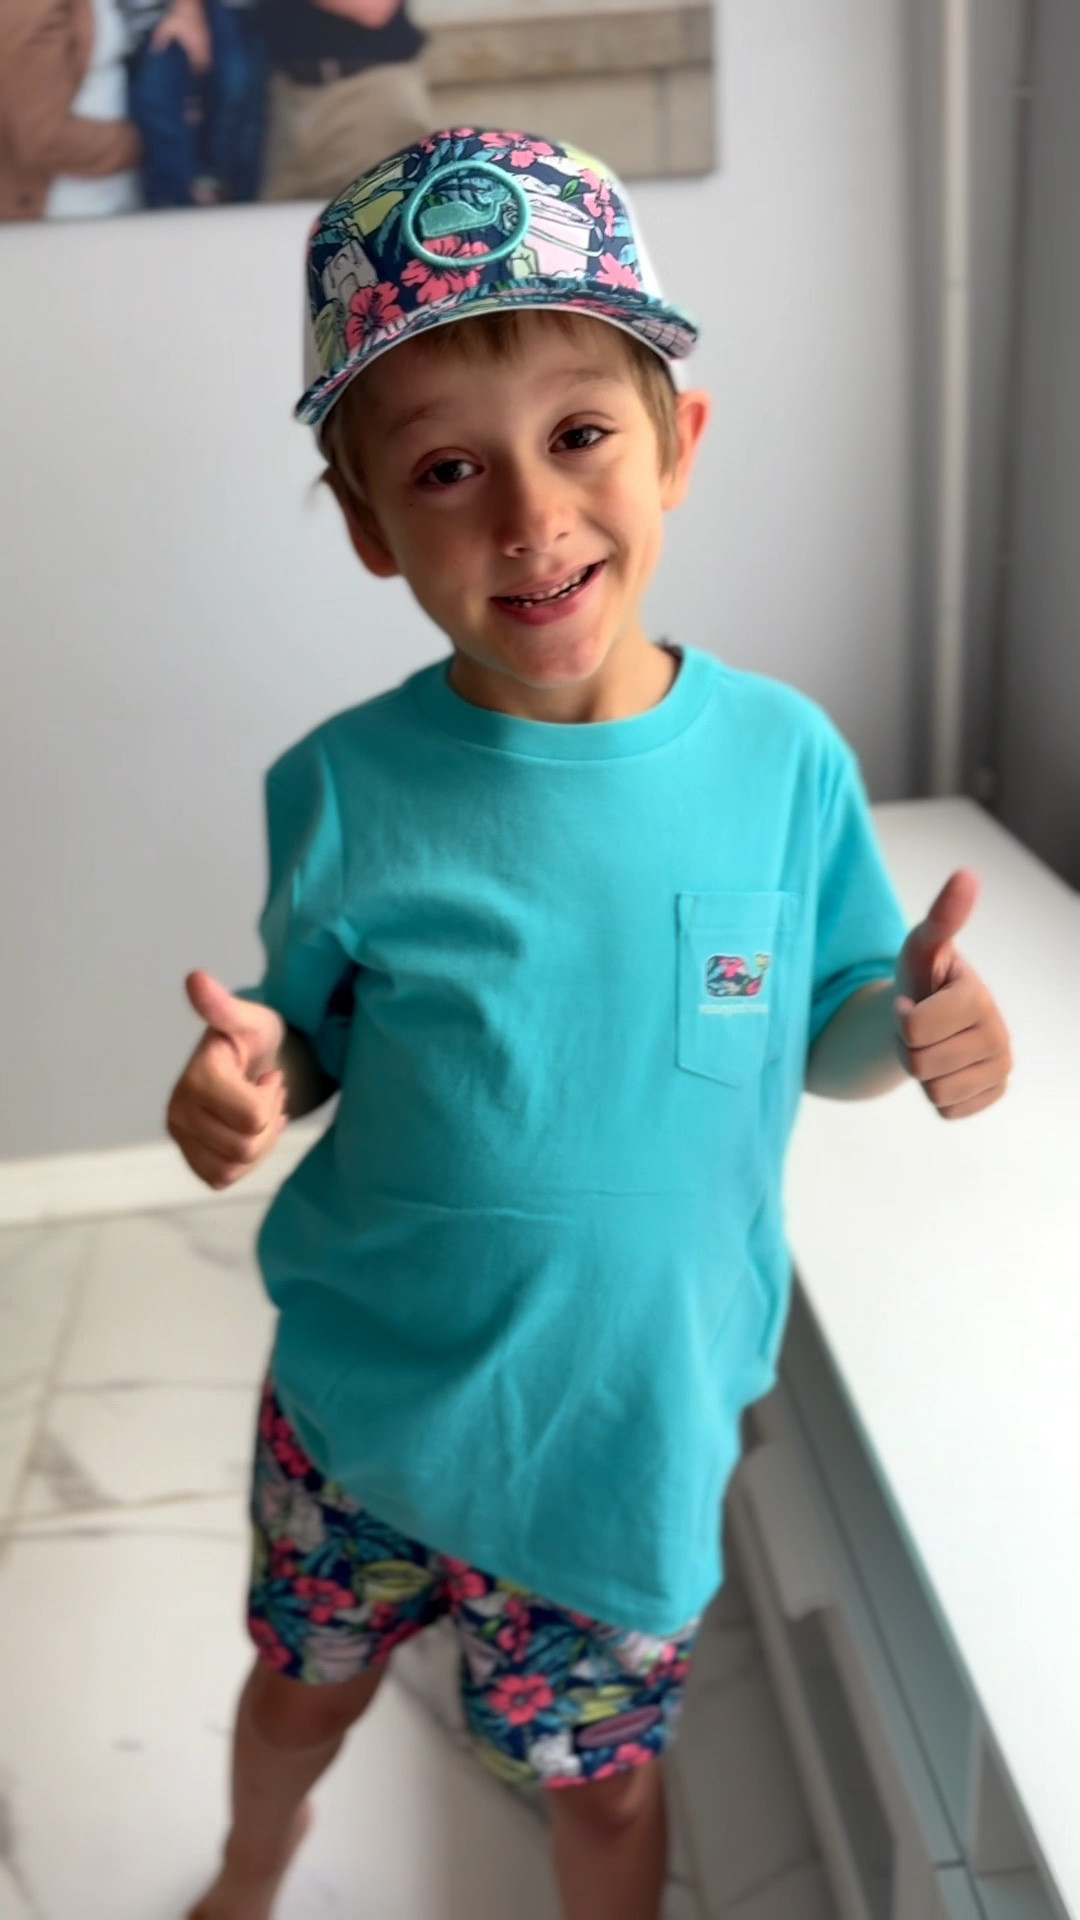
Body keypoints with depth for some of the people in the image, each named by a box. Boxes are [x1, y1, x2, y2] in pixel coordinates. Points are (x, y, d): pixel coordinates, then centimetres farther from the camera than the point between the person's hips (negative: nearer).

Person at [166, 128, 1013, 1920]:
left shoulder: (784, 758, -15)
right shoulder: (342, 790, -16)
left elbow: (814, 1036, -3)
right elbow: (313, 1046, -3)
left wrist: (913, 1021, -24)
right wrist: (248, 1075, -25)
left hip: (635, 1418, -1)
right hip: (363, 1398, 2)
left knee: (599, 1773, 22)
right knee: (301, 1690, 28)